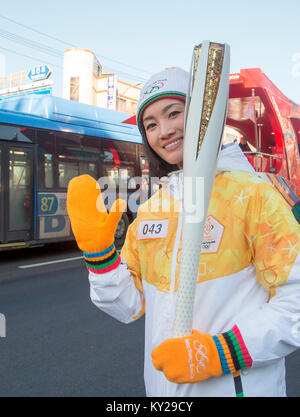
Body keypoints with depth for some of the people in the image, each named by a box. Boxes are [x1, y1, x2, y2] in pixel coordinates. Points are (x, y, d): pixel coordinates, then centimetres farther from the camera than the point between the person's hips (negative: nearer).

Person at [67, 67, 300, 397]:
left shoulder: (250, 193, -13)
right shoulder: (148, 210, 4)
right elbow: (129, 306, 3)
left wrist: (220, 354, -22)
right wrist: (96, 249, -9)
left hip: (240, 387, -5)